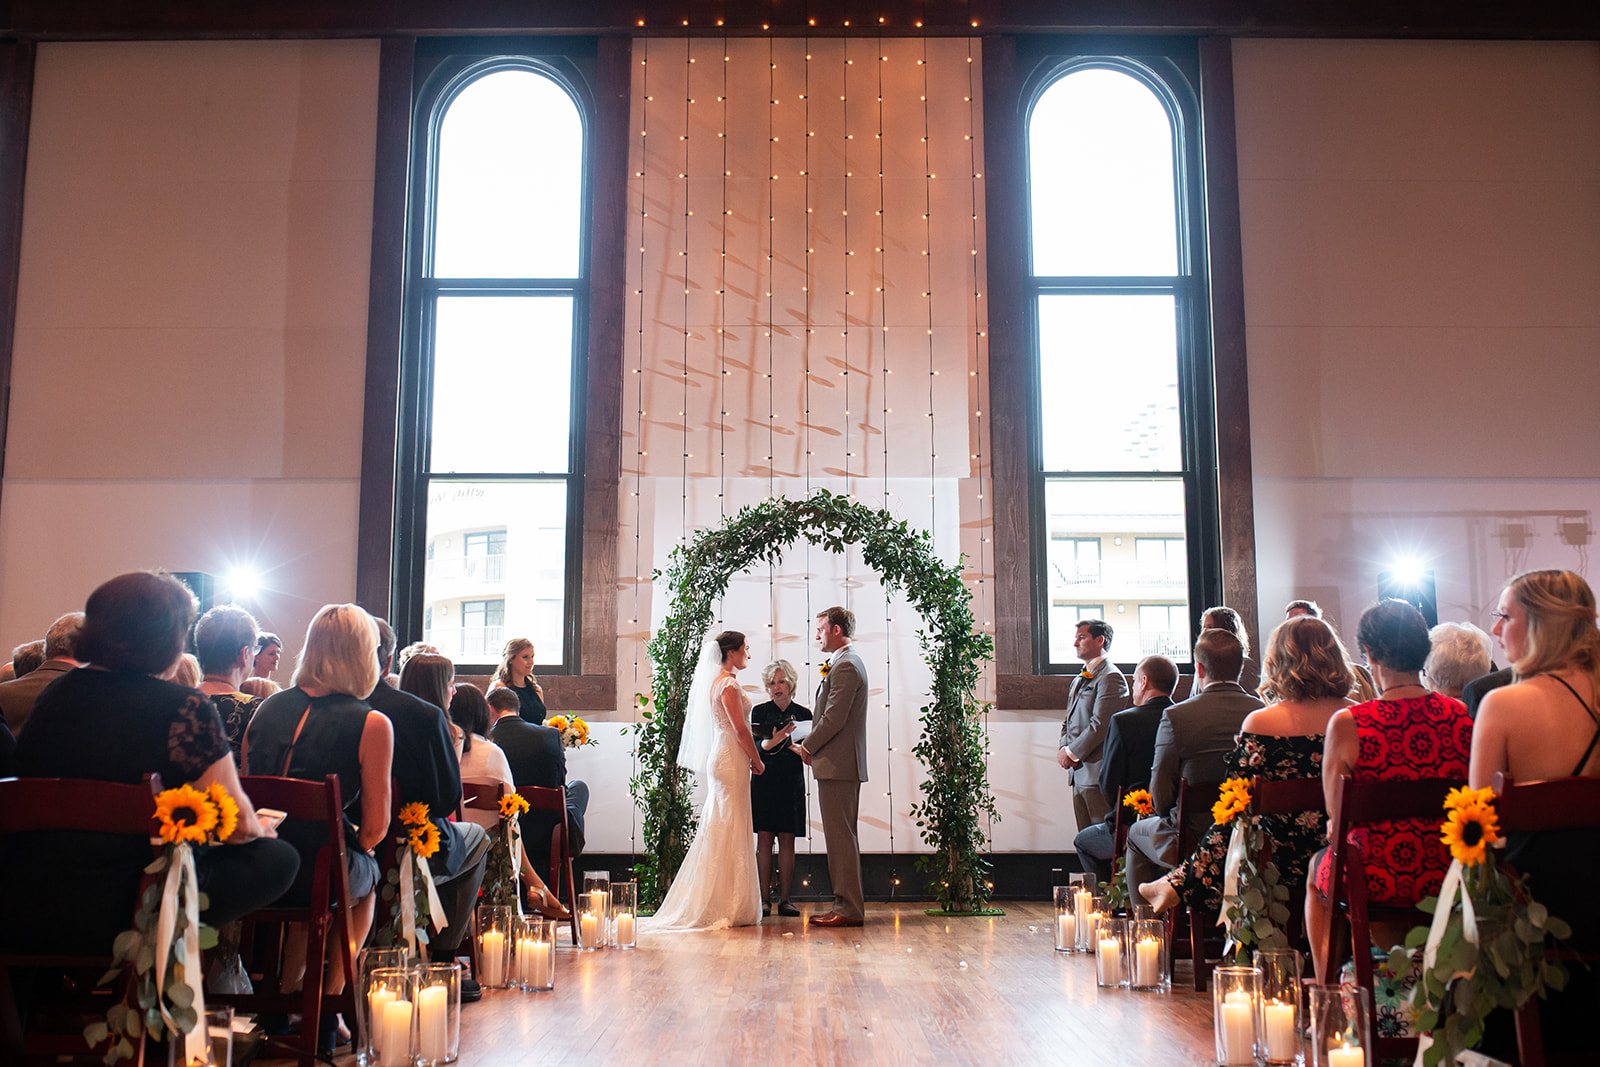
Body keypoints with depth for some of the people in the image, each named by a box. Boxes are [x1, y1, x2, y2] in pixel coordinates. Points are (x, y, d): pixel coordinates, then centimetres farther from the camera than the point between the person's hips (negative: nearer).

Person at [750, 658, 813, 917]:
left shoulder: (803, 714, 8)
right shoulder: (760, 711, 6)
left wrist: (795, 747, -14)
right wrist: (769, 743, -24)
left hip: (792, 784, 1)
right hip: (764, 782, -1)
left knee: (787, 840, 1)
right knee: (764, 839, -3)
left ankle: (785, 899, 5)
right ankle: (763, 899, 1)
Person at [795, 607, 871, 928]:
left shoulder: (845, 666, -15)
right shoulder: (849, 662, 18)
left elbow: (833, 719, -20)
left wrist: (808, 747, -7)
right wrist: (813, 746, 11)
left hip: (837, 765, -11)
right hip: (845, 763, 11)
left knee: (840, 836, -6)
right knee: (842, 836, 14)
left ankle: (849, 909, -1)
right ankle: (847, 904, 20)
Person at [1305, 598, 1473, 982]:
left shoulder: (1347, 724, -19)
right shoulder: (1460, 715, -8)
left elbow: (1335, 808, -7)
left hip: (1377, 882, -3)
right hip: (1448, 878, 4)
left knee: (1316, 870, 30)